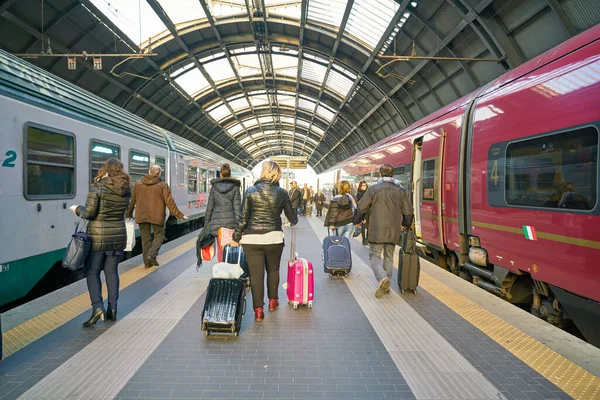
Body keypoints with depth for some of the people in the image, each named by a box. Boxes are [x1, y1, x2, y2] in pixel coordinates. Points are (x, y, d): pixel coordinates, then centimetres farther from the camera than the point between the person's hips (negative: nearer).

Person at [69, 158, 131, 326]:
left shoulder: (98, 187, -12)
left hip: (98, 236, -5)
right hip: (118, 236, 5)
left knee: (92, 271, 7)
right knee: (112, 271, 12)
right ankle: (112, 309, 16)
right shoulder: (126, 189, 4)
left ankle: (97, 307, -2)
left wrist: (77, 209, 7)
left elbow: (89, 213, -16)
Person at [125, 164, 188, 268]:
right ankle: (152, 255, -11)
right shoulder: (163, 185, -5)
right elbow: (169, 202, -8)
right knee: (159, 235, 10)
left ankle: (147, 261, 13)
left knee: (145, 238, 11)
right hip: (157, 216, -3)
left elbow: (132, 200, 12)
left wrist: (129, 213, 26)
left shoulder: (138, 183, 6)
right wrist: (179, 214, -2)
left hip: (142, 216, 3)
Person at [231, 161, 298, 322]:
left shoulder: (250, 192, -4)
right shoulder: (281, 193, -1)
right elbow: (292, 216, 8)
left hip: (251, 239, -1)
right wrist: (294, 221, 31)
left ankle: (258, 310, 9)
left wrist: (236, 237, 7)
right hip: (274, 238, 1)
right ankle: (272, 301, 35)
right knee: (273, 270, 21)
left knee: (256, 274, 6)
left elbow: (243, 218, -4)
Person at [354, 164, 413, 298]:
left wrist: (357, 221, 14)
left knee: (375, 256, 3)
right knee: (389, 257, 14)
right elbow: (408, 211, 9)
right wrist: (406, 225, 27)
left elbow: (362, 208, -3)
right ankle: (386, 285, 17)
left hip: (376, 230, -3)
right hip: (393, 231, 4)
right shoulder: (401, 191, 6)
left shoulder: (373, 189, -4)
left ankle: (382, 278, -20)